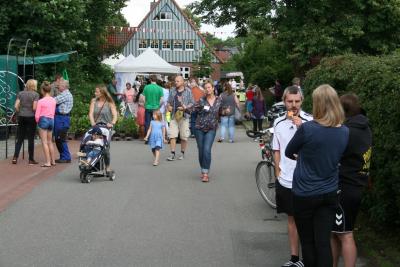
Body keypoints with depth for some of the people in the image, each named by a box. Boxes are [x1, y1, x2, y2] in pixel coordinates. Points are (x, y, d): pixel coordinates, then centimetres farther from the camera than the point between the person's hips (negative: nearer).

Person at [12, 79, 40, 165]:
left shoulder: (20, 93, 5)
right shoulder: (35, 94, -6)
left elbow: (16, 106, -1)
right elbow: (34, 108, -14)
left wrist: (19, 113, 14)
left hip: (21, 117, 4)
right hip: (31, 117, -4)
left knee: (19, 138, 9)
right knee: (31, 139, 3)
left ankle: (15, 157, 1)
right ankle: (31, 159, 7)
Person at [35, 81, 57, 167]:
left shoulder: (41, 101, -12)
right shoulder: (53, 100, 3)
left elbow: (37, 115, -9)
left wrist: (37, 122, 8)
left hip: (43, 120, -6)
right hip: (52, 120, 6)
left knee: (44, 142, -2)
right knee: (50, 142, 18)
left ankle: (48, 162, -6)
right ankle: (53, 161, 21)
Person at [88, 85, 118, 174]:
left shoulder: (109, 103, 3)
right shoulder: (94, 101, 10)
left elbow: (115, 115, -7)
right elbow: (91, 113, 1)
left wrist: (112, 123, -25)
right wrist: (93, 122, -17)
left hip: (107, 127, -2)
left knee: (105, 148, -10)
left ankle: (107, 167, 5)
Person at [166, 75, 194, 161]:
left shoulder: (188, 91, 3)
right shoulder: (172, 91, 13)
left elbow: (192, 103, 2)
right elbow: (169, 102, 22)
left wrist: (185, 107, -14)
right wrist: (169, 106, 1)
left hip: (184, 116, -2)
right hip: (174, 116, 2)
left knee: (184, 136, 3)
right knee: (172, 135, -6)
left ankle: (182, 153, 17)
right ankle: (172, 154, -4)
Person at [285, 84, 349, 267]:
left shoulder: (308, 129, -19)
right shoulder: (344, 132, -3)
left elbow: (288, 153, -2)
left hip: (305, 194, -4)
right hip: (330, 194, 4)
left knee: (308, 242, 11)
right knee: (324, 242, 6)